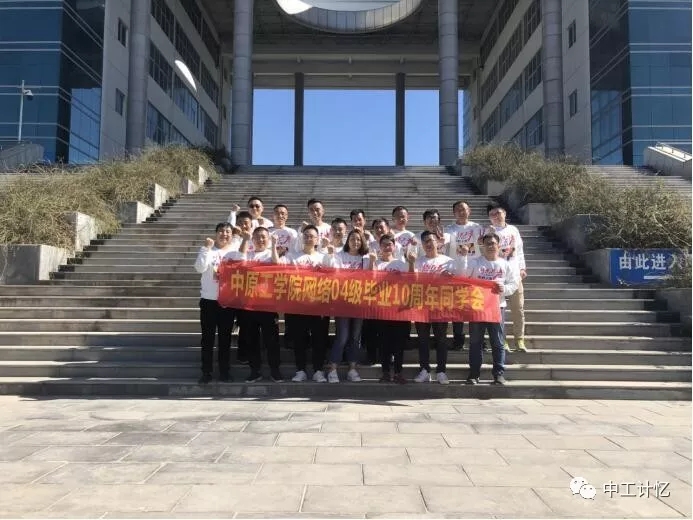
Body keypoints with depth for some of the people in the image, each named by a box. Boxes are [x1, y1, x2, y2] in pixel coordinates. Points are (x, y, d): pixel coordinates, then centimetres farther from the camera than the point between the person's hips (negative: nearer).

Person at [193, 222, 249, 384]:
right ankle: (206, 372, 12)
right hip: (208, 300, 0)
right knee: (207, 337, 4)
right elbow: (200, 268, -13)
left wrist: (245, 241, -18)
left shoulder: (235, 251, 5)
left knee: (225, 337, 8)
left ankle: (225, 371, 17)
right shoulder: (207, 250, 2)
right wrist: (207, 248, -16)